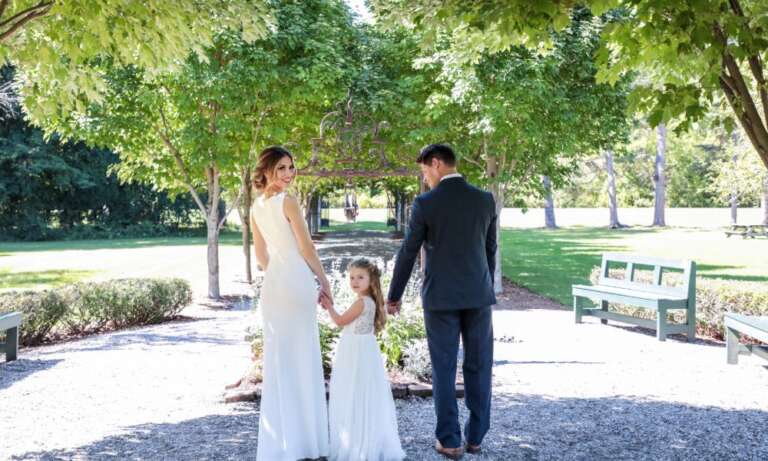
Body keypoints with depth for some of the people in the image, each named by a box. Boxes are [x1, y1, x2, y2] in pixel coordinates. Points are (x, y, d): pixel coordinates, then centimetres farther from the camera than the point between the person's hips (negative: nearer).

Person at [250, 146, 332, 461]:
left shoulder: (256, 207, 11)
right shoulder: (288, 201, -12)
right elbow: (307, 248, -11)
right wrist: (324, 281, -1)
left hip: (272, 284, 7)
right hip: (298, 281, -7)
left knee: (278, 359, 10)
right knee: (302, 359, 0)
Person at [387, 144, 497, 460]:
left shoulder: (425, 203, -9)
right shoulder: (485, 200, 1)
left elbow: (407, 254, -4)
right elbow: (490, 250, 9)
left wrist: (394, 296, 7)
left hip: (440, 297, -3)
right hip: (478, 295, 3)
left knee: (444, 370, 5)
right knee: (478, 368, 11)